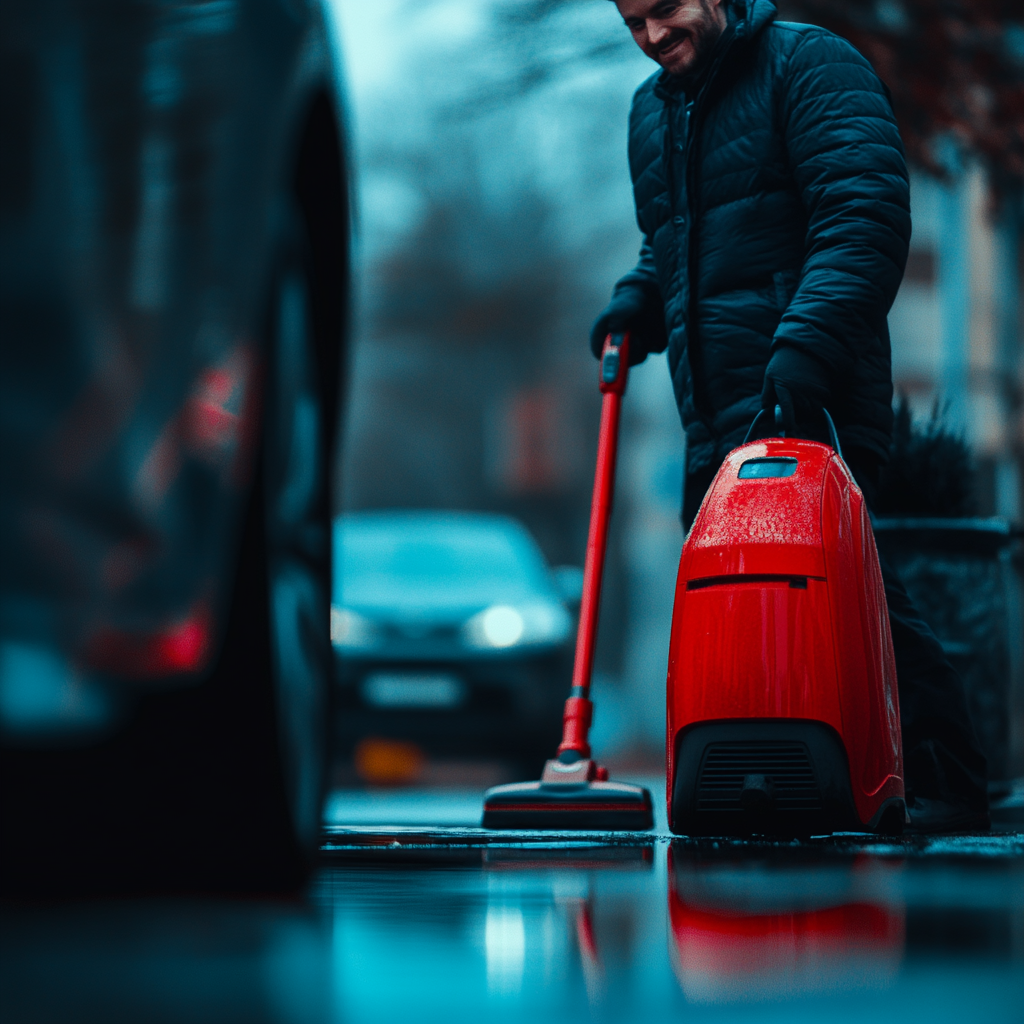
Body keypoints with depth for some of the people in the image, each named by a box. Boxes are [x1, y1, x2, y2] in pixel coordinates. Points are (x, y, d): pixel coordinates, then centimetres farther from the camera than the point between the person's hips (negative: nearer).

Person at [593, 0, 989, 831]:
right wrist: (641, 300, 12)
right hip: (714, 416, 8)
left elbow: (866, 215, -16)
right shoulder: (652, 109, 22)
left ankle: (942, 787, -10)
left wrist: (810, 337, -28)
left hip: (808, 399, -8)